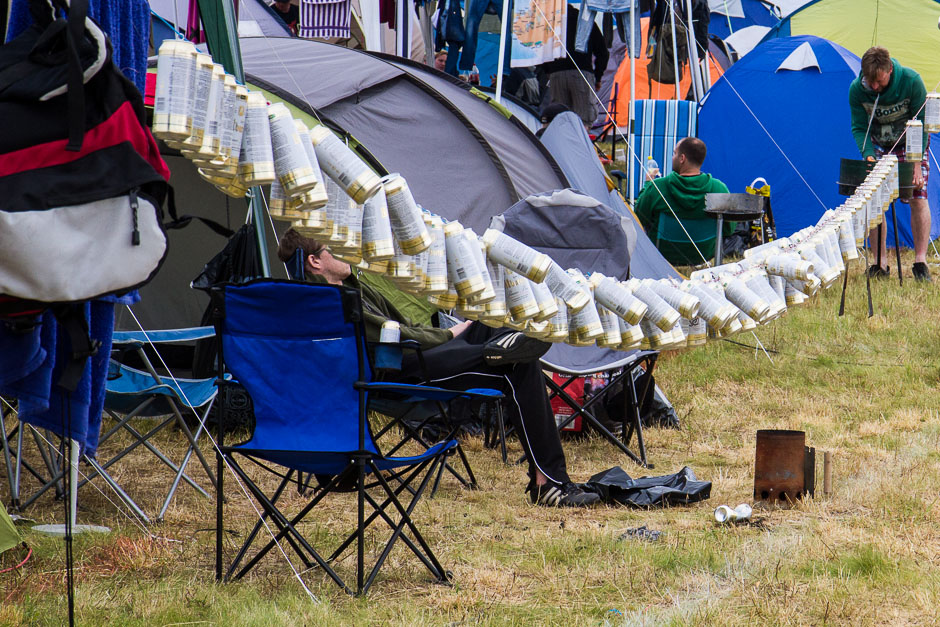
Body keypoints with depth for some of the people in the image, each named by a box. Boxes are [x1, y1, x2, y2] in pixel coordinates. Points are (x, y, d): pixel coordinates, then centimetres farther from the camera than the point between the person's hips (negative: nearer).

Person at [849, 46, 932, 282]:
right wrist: (868, 154, -30)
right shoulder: (857, 90, -22)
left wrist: (916, 163, -24)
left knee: (918, 197, -14)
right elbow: (860, 128, -11)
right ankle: (880, 262, -2)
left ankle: (920, 261, -9)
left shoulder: (911, 81, -28)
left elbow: (921, 124, -19)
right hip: (878, 145, 2)